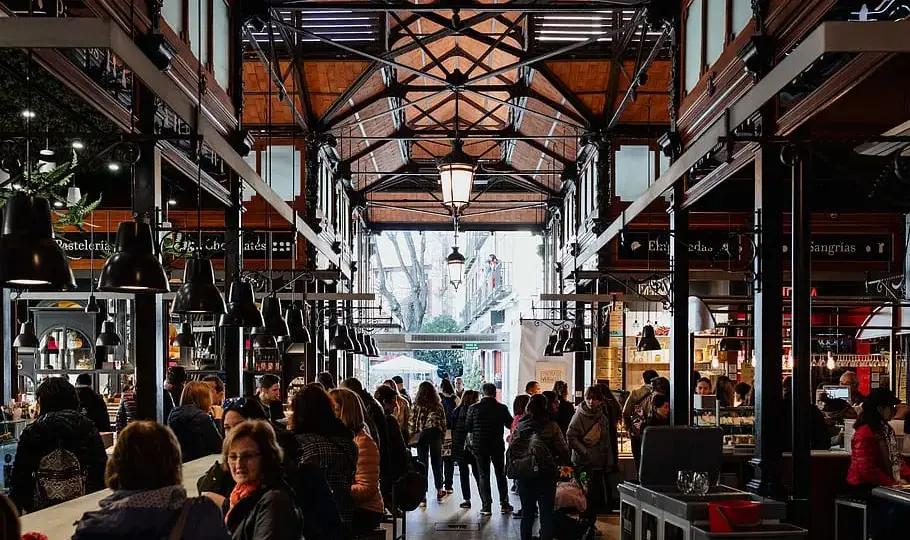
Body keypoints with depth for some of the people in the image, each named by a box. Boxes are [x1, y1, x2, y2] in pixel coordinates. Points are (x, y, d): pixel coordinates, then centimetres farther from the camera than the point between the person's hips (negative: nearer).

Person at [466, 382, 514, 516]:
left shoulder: (473, 408, -9)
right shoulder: (502, 408, -8)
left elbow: (468, 428, -5)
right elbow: (511, 425, 1)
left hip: (479, 446, -1)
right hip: (497, 447, 1)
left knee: (484, 476, 7)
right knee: (501, 475, 14)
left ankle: (486, 506, 3)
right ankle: (504, 504, 16)